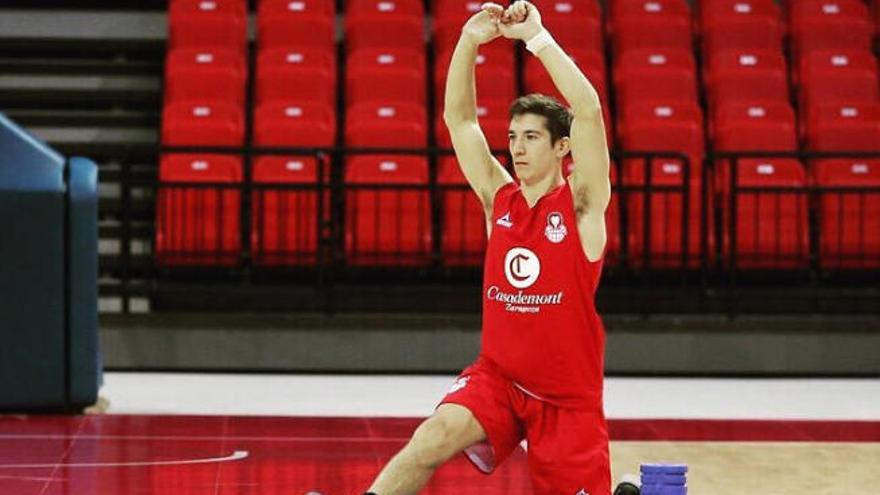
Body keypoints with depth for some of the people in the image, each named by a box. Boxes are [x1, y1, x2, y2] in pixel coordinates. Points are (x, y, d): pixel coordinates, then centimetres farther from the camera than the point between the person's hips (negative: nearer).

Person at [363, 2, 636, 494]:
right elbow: (459, 118, 2)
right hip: (498, 376, 2)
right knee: (435, 435, -26)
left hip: (568, 393, -2)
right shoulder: (499, 198, 5)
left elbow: (589, 110, -21)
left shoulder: (582, 204, -7)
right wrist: (470, 42, -11)